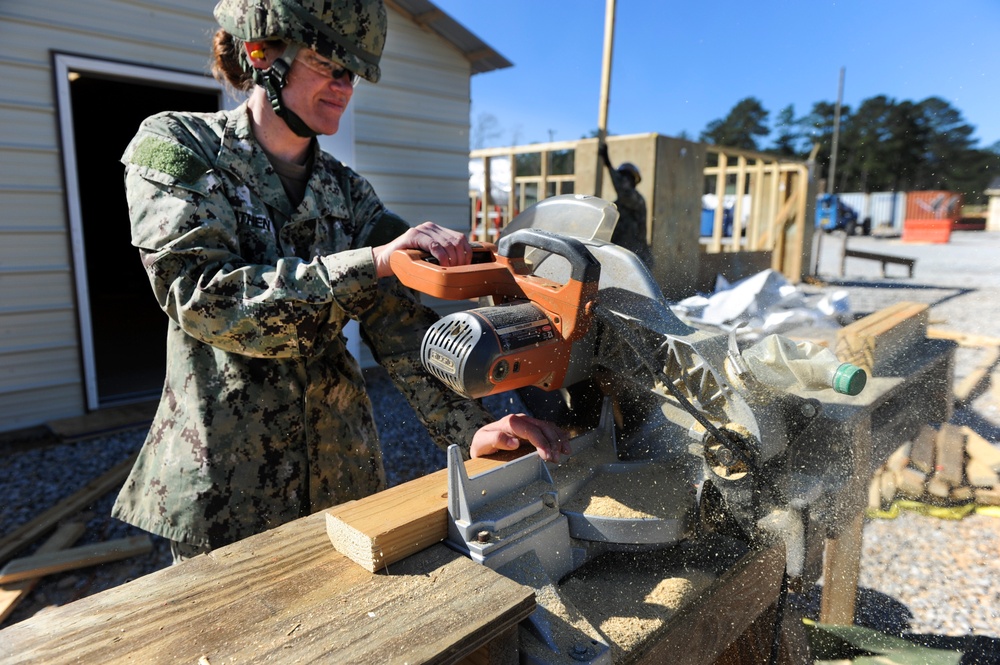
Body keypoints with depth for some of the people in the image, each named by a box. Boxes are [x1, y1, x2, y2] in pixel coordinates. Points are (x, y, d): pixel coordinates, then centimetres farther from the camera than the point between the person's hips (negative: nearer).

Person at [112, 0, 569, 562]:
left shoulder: (348, 192, 3)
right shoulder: (176, 147, -7)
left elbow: (400, 322, -7)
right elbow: (203, 296, -22)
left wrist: (468, 427, -20)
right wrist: (371, 261, -31)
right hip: (224, 478, -4)